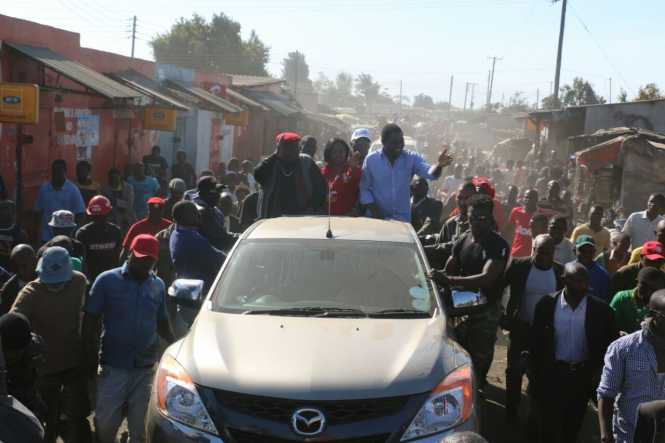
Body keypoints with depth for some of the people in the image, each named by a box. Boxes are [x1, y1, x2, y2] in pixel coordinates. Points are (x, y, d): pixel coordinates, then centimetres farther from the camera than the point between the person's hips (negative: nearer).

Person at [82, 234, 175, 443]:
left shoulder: (158, 285, 5)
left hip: (147, 368, 2)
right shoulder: (107, 280, -5)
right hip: (113, 366, -2)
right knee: (105, 423, 6)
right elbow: (90, 320, -3)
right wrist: (91, 357, -7)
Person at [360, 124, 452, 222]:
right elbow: (364, 188, 0)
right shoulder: (371, 159, -3)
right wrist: (375, 212, -10)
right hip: (376, 218, -1)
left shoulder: (412, 158, -2)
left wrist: (439, 165, -39)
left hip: (403, 219, 1)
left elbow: (429, 173, -18)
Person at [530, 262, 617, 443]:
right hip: (552, 373, -1)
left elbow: (610, 344, -1)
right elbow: (536, 342, -3)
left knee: (573, 425, 18)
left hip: (583, 375, 1)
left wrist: (597, 372, -4)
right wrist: (536, 374, -1)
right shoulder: (547, 304, -11)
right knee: (549, 422, 7)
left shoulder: (600, 309, -12)